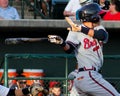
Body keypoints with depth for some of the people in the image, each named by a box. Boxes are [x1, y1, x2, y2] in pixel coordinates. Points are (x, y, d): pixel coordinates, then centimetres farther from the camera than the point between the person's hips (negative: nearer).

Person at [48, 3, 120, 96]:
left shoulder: (99, 29, 15)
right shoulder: (76, 31, -4)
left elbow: (102, 36, -9)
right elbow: (69, 49, -17)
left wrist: (82, 29, -19)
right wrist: (62, 43, -40)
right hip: (89, 76, -7)